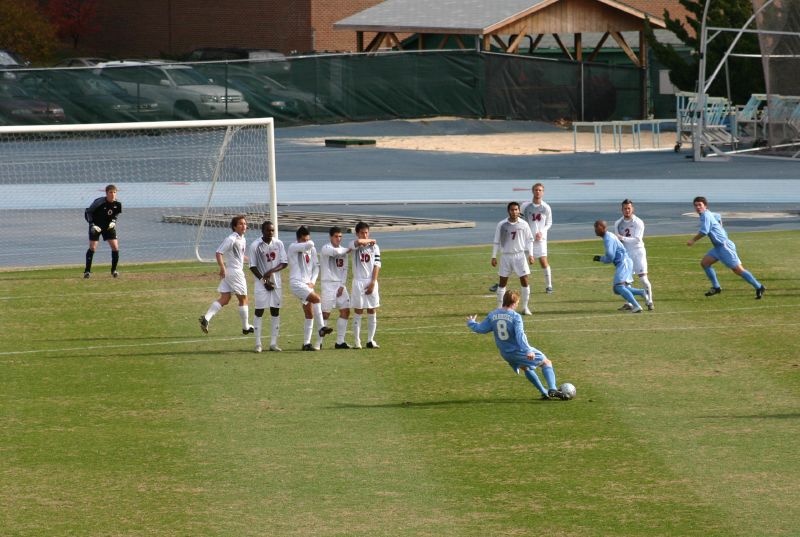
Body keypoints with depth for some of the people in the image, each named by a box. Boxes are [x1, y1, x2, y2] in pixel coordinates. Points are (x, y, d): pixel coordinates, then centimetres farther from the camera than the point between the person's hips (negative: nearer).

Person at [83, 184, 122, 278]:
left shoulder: (117, 203, -10)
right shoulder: (99, 202, -23)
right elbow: (87, 212, -13)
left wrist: (113, 222, -7)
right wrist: (92, 224, -22)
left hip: (109, 226, 4)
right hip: (96, 226, -4)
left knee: (115, 247, -6)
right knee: (92, 247, -11)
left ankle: (114, 270, 7)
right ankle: (87, 271, -3)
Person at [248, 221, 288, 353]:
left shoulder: (278, 243, 0)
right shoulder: (255, 245, -10)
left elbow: (284, 263, 0)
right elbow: (252, 266, -8)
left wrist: (272, 271, -15)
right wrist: (264, 281, -12)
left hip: (276, 282, 4)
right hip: (261, 282, -4)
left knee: (275, 311, 5)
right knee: (259, 311, -3)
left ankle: (273, 343, 10)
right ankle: (258, 343, 1)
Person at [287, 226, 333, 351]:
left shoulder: (312, 250, 12)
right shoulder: (293, 248, -10)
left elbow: (316, 266, 16)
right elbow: (310, 244, -25)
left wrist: (312, 282, 1)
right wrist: (309, 244, 0)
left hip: (308, 284, 7)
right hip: (297, 283, -7)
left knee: (309, 315, 6)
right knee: (316, 298, -28)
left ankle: (306, 343, 10)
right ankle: (321, 328, -25)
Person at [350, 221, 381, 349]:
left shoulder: (374, 247, 6)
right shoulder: (354, 246, -2)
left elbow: (377, 265, 2)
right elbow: (359, 242, -27)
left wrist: (373, 283, -7)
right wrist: (370, 241, -8)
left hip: (371, 282, 3)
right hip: (358, 281, -3)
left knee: (372, 312, 4)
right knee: (358, 312, -1)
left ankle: (370, 340, 10)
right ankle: (357, 341, 2)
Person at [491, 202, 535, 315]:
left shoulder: (523, 224, -3)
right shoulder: (502, 225, -4)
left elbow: (529, 240, 5)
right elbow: (496, 241, 3)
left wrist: (530, 254, -3)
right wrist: (493, 256, 1)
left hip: (520, 255, 0)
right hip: (506, 256, 0)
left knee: (524, 281, -5)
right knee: (502, 283, 5)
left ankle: (525, 307, 5)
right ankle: (499, 307, 13)